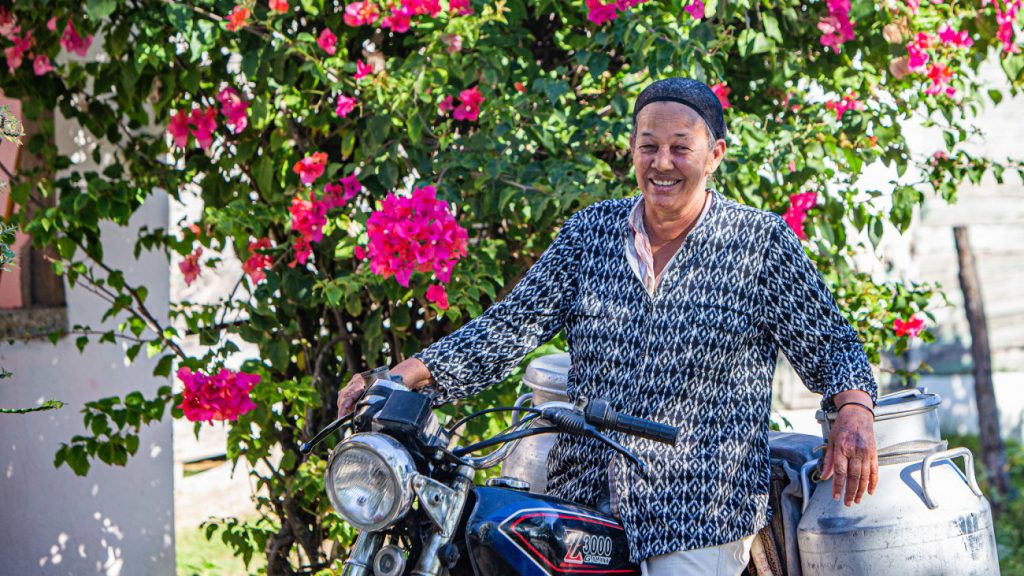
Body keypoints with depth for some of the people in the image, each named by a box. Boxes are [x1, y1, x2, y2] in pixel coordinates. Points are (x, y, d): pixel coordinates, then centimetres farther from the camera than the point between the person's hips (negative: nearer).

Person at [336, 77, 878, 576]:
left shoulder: (762, 242, 1)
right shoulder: (590, 231, 9)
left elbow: (828, 343, 2)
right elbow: (512, 325, 4)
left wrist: (854, 411, -21)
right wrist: (399, 378, -8)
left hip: (701, 514, -3)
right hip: (581, 504, 3)